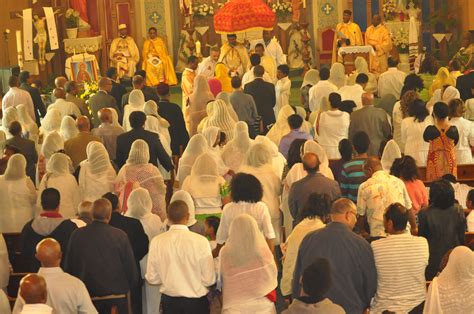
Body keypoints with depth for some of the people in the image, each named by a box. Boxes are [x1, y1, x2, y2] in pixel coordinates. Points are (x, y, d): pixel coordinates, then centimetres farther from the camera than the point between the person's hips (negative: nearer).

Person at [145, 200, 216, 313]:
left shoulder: (157, 242, -7)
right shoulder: (200, 241, -15)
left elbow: (152, 279, -1)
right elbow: (209, 280, -12)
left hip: (169, 302, 3)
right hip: (196, 303, -3)